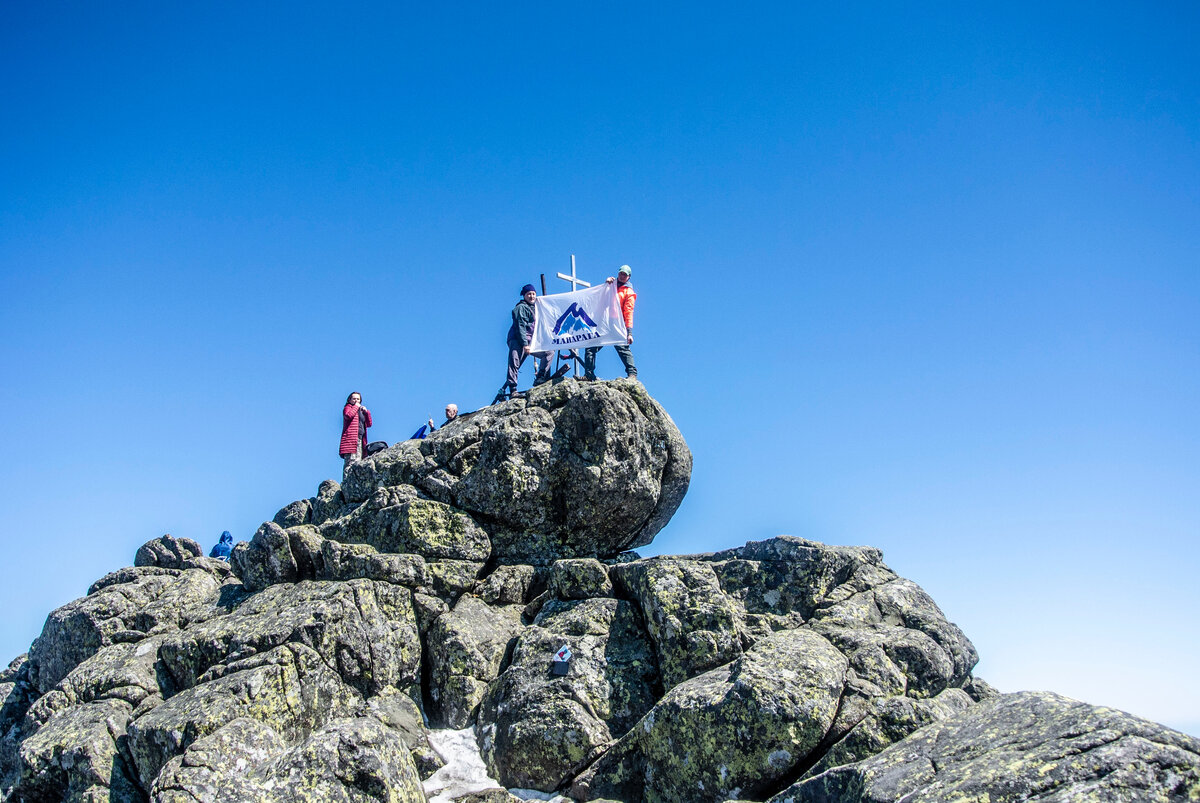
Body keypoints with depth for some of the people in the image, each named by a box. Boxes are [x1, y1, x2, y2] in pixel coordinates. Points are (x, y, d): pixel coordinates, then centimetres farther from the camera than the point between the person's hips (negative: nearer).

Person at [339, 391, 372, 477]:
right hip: (351, 440, -7)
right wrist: (356, 406, -2)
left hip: (361, 440, 7)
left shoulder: (361, 411, 28)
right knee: (350, 462, -17)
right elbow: (348, 415, -16)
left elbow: (369, 424, 23)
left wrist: (366, 412, 11)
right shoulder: (347, 408, 8)